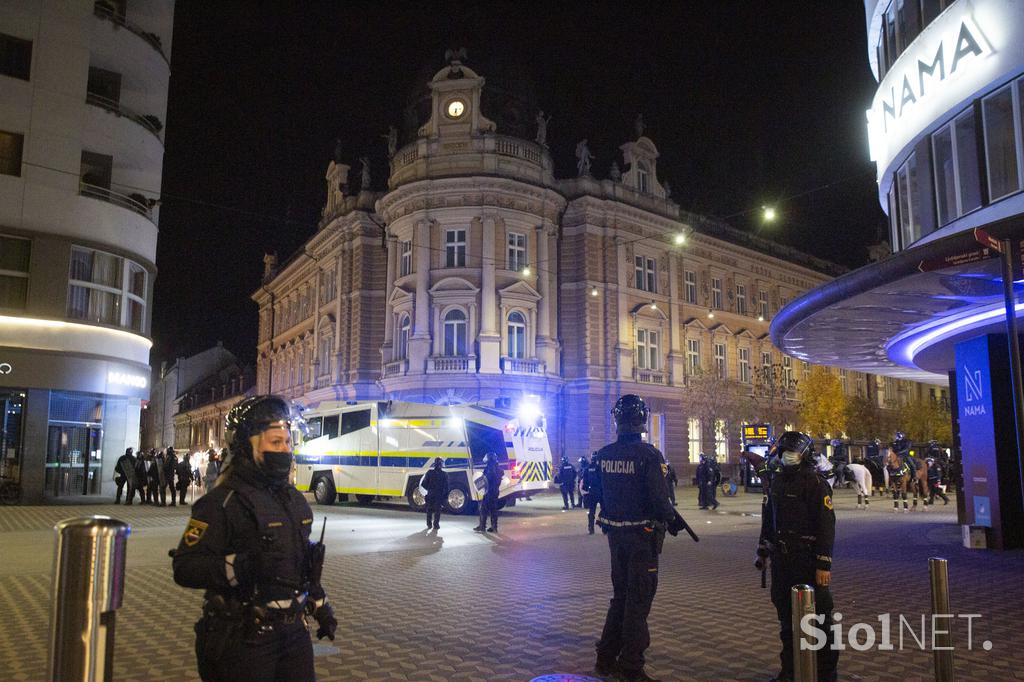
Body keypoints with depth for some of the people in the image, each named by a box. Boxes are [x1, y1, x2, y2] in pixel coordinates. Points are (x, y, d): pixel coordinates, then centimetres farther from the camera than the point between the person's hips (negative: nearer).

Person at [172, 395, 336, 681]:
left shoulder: (294, 499, 11)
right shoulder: (222, 502, -13)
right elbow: (185, 567, -20)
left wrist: (320, 606, 19)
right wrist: (241, 566, -32)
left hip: (294, 632, 7)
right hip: (243, 638, -7)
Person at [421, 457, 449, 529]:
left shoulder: (430, 472, -3)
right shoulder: (444, 474, -5)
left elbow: (423, 484, -1)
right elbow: (446, 487, -4)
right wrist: (445, 495, 3)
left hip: (430, 495, 1)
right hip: (439, 496, -1)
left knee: (429, 510, 14)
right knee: (437, 510, 5)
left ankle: (429, 524, 16)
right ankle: (436, 524, 2)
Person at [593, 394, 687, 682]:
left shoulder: (603, 454, 0)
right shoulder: (648, 454, -18)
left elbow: (596, 494, 7)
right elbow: (659, 497, -20)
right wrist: (672, 521, -1)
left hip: (614, 532, 6)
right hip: (642, 534, -6)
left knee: (620, 594, 20)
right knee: (638, 599, 6)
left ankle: (606, 658, 26)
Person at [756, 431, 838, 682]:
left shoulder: (815, 483, -11)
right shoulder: (777, 481, 11)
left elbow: (826, 526, -15)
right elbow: (768, 518, 20)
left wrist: (824, 564, -20)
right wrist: (762, 551, 21)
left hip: (807, 560, -7)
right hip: (781, 560, 7)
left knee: (818, 615, 0)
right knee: (786, 614, 16)